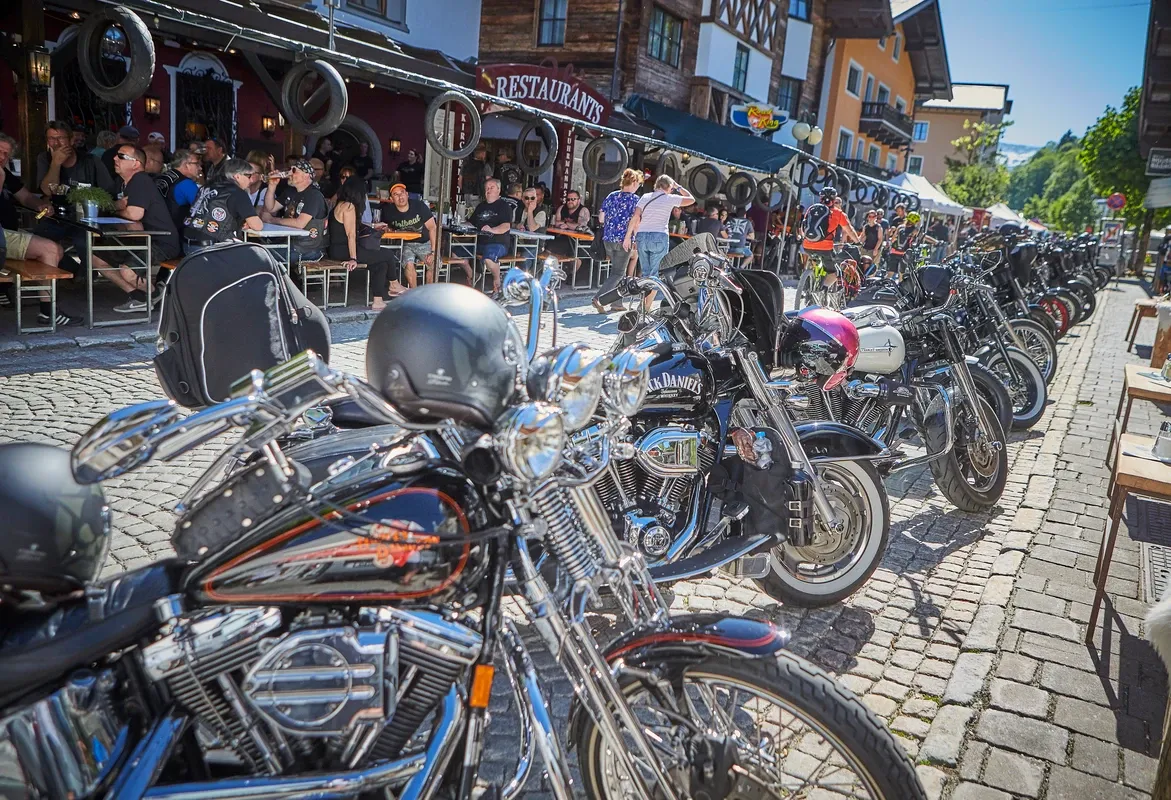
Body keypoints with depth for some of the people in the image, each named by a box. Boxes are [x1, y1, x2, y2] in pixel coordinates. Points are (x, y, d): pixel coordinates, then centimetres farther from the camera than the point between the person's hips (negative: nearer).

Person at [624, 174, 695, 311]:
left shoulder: (645, 197, 10)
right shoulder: (670, 198, 2)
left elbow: (635, 217, 1)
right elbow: (691, 199, 13)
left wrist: (628, 236, 3)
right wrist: (679, 188, 21)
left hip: (642, 237, 4)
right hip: (659, 237, -4)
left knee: (645, 273, 13)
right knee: (655, 274, -1)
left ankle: (642, 304, 13)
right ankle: (647, 307, -7)